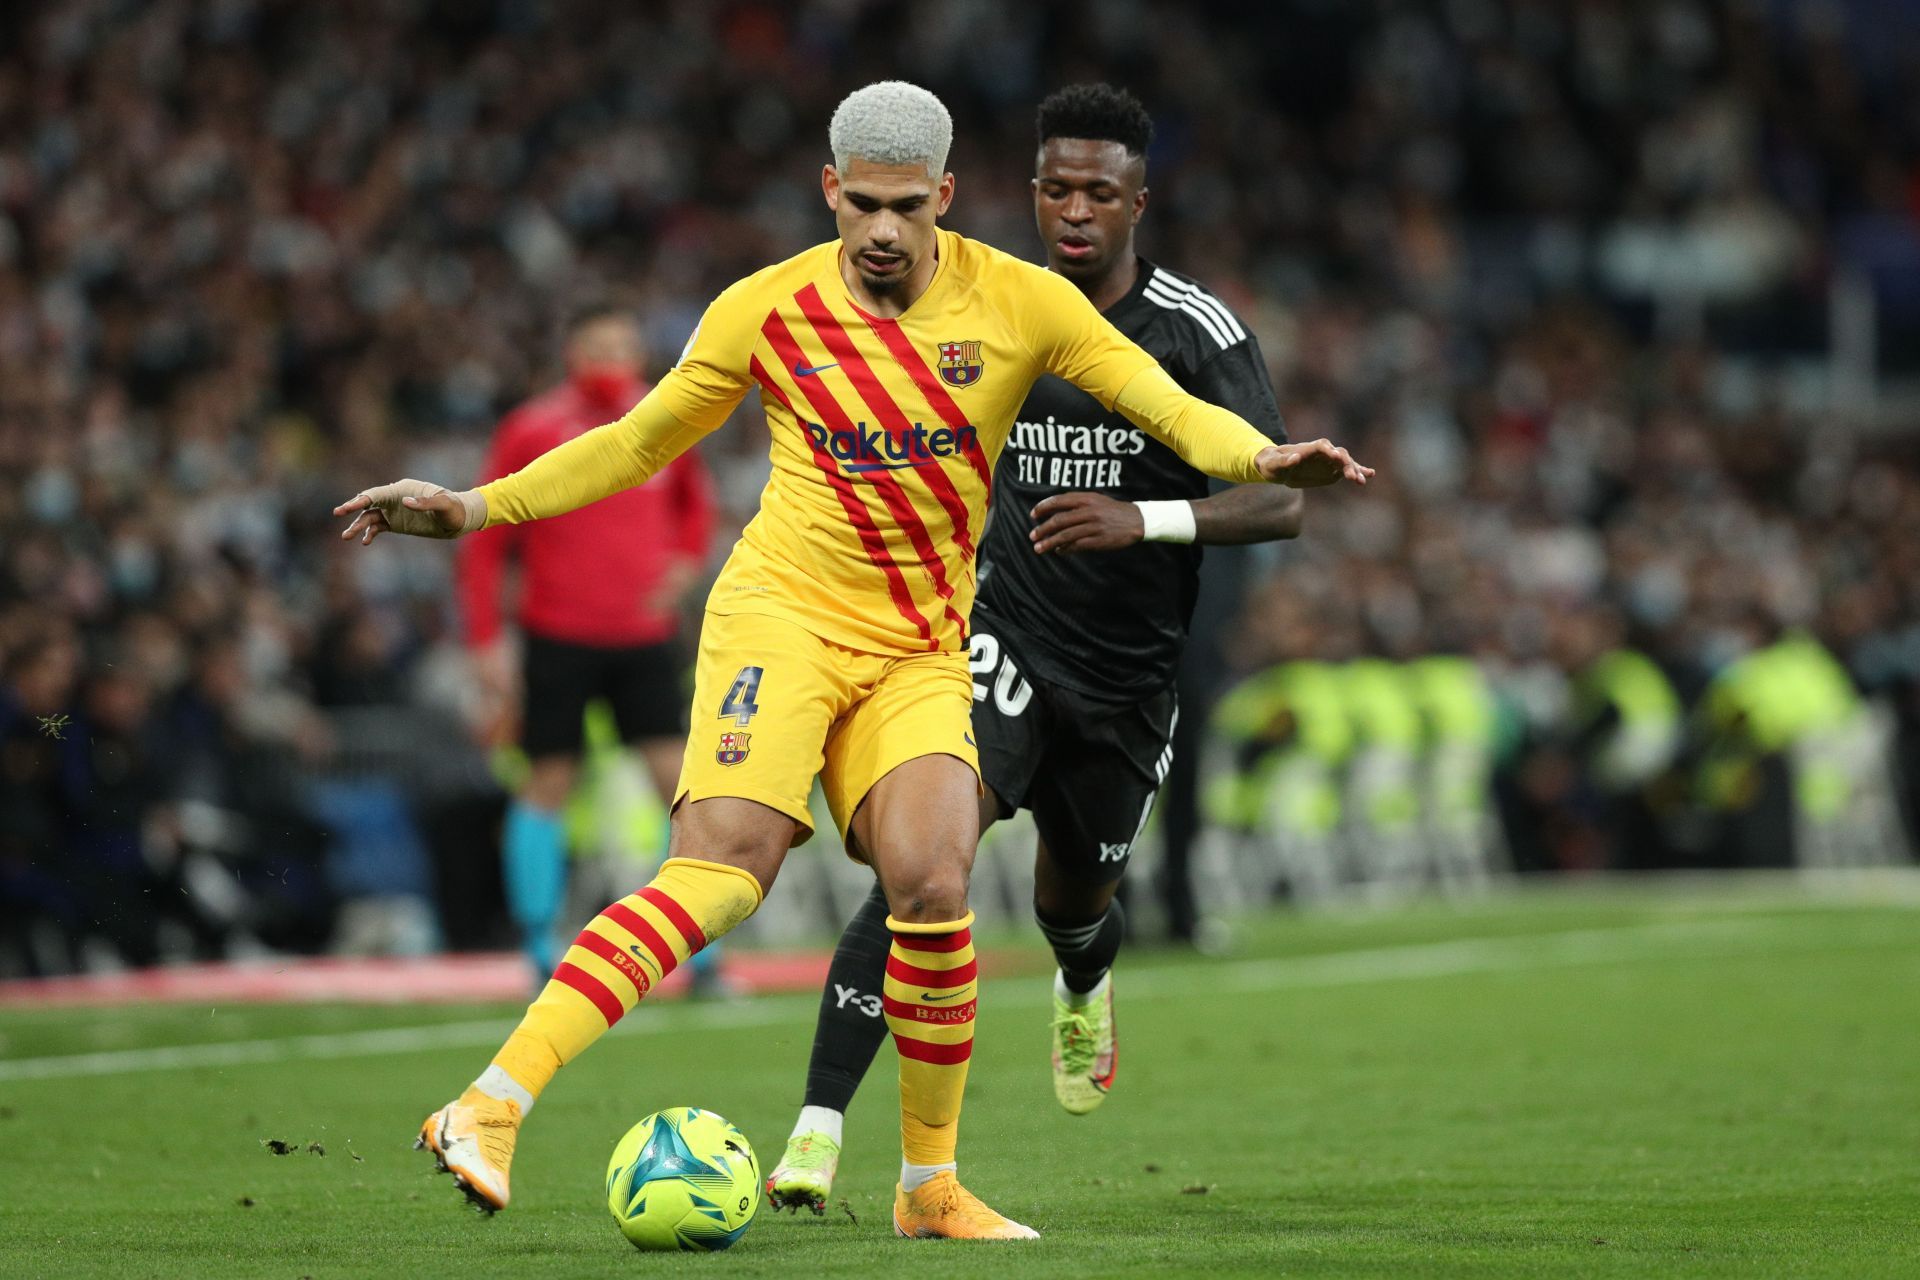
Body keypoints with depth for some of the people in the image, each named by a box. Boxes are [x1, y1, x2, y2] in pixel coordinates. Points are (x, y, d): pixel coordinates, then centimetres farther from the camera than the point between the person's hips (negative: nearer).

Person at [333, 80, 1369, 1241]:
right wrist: (473, 508, 8)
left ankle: (931, 1186, 1)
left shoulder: (1019, 302, 1)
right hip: (782, 615, -2)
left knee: (933, 886, -18)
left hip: (922, 653, 2)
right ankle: (491, 1109, -29)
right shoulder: (765, 312, 0)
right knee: (721, 873, -23)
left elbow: (1171, 410, -1)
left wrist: (1262, 459, -22)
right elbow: (637, 445, 13)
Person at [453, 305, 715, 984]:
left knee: (679, 779, -6)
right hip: (560, 640, -3)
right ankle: (541, 952, 11)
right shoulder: (530, 432, -6)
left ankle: (699, 953, -1)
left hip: (645, 639, 3)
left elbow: (694, 497, 25)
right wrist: (485, 641, -7)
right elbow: (483, 542, -2)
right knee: (548, 785, 3)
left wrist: (687, 558, 5)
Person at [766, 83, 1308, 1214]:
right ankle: (819, 1131, -29)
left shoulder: (1200, 333, -11)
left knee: (1075, 904, 20)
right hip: (1007, 645, 0)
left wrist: (1144, 520, -34)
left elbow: (1281, 503, -19)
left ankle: (1085, 987, 62)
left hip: (1129, 677, 0)